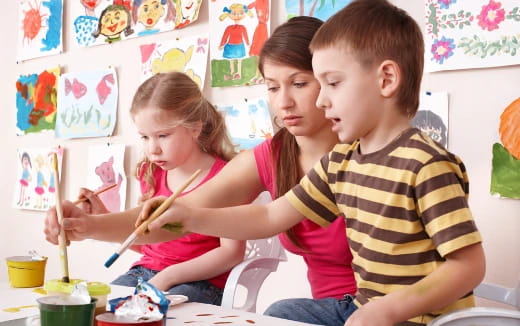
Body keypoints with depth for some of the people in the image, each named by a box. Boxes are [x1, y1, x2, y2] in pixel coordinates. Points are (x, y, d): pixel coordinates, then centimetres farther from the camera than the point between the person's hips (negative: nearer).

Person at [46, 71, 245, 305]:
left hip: (201, 282, -6)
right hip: (145, 272, 7)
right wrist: (102, 221, 0)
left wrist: (168, 276, -18)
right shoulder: (151, 174, 9)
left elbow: (232, 251, -15)